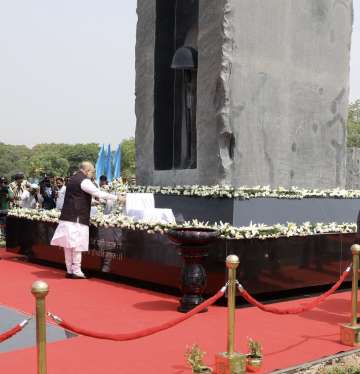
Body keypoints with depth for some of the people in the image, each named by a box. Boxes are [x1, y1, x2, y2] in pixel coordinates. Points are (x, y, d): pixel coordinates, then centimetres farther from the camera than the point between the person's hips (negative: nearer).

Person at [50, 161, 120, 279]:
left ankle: (69, 270, 16)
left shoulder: (72, 179, 18)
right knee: (77, 245, -4)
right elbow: (98, 193, -17)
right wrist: (116, 198, -12)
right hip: (78, 218, -9)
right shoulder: (84, 181, -11)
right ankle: (76, 271, -1)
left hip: (67, 216, 9)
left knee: (69, 244, 10)